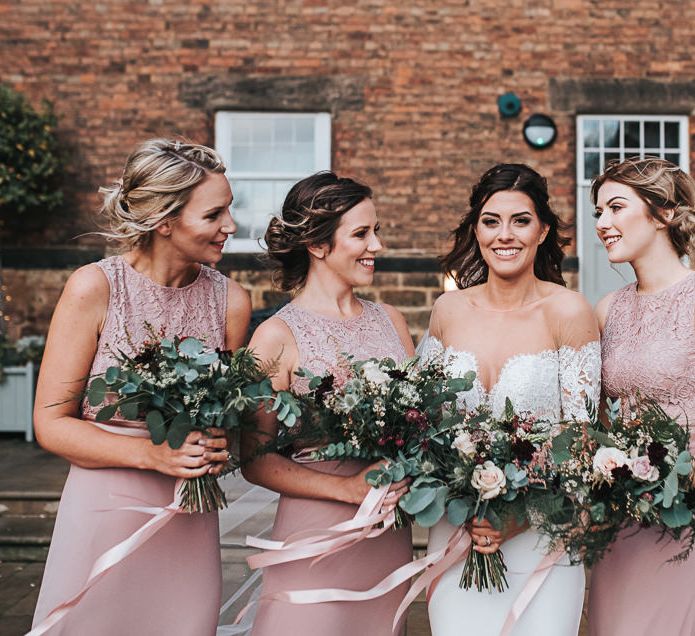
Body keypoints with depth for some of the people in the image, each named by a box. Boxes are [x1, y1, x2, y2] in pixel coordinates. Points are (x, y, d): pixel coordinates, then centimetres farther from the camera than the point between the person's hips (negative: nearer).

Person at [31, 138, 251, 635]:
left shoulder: (231, 300, -1)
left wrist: (220, 449, -8)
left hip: (191, 525, 3)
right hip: (103, 514, -3)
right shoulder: (94, 288, -10)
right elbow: (51, 423, -8)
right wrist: (153, 454, -19)